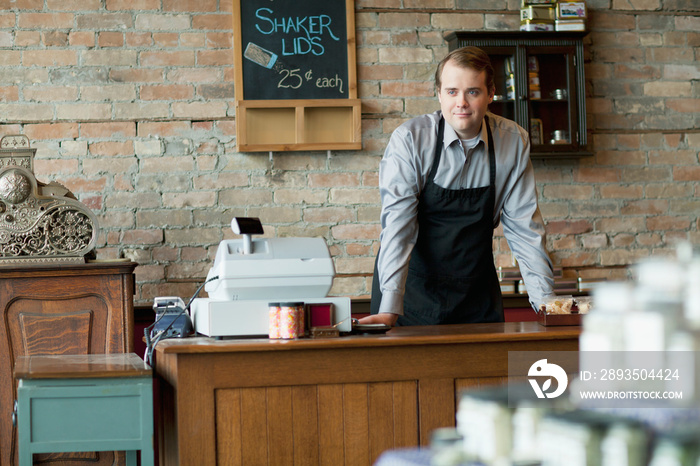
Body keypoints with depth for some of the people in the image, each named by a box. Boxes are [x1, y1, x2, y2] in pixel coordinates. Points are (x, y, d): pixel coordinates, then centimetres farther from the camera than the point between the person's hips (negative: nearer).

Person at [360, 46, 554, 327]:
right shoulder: (409, 140, -14)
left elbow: (524, 227, -1)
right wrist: (389, 309, -30)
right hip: (414, 290, -3)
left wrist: (545, 302, -8)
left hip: (477, 295, 3)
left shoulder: (514, 142, -5)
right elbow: (398, 225, -21)